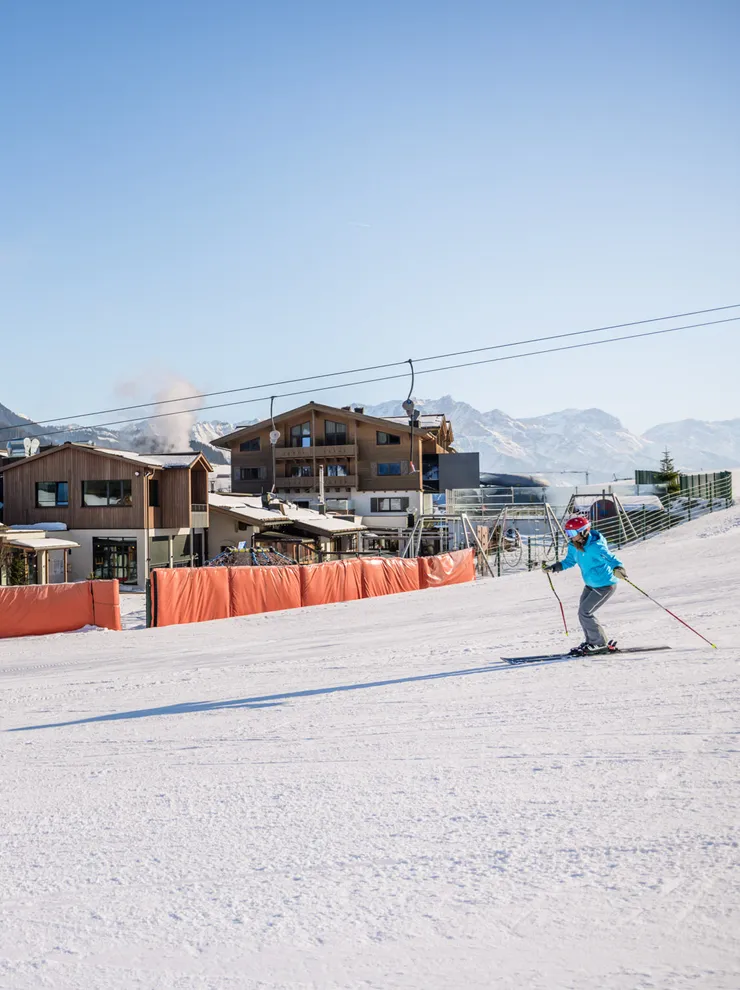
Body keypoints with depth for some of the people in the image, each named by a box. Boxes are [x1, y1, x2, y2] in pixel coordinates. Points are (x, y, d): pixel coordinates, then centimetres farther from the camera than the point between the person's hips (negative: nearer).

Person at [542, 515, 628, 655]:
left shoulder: (595, 547, -30)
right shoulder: (573, 546, -3)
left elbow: (610, 558, -40)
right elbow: (569, 561, 15)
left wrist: (618, 568, -61)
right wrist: (554, 567, 5)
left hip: (605, 586, -9)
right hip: (590, 585, 9)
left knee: (584, 612, -10)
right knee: (583, 612, 14)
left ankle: (600, 644, 4)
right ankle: (591, 642, 31)